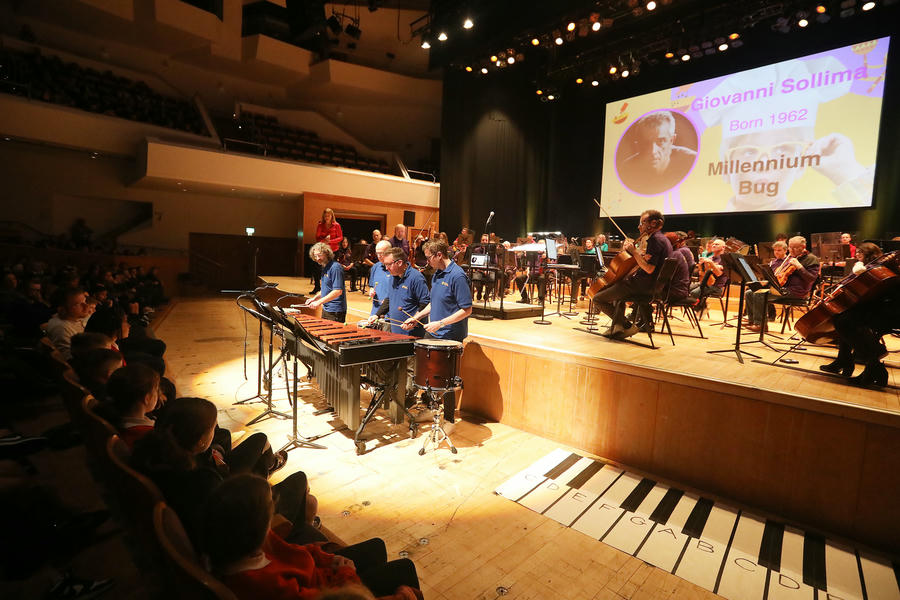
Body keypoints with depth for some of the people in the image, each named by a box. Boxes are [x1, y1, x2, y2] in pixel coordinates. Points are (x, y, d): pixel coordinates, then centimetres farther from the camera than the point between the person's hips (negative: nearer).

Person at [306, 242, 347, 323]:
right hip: (326, 309, 9)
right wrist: (315, 298, 8)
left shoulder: (335, 267, -17)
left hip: (335, 312, -9)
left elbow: (338, 291, -25)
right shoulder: (324, 267, 12)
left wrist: (319, 302, -26)